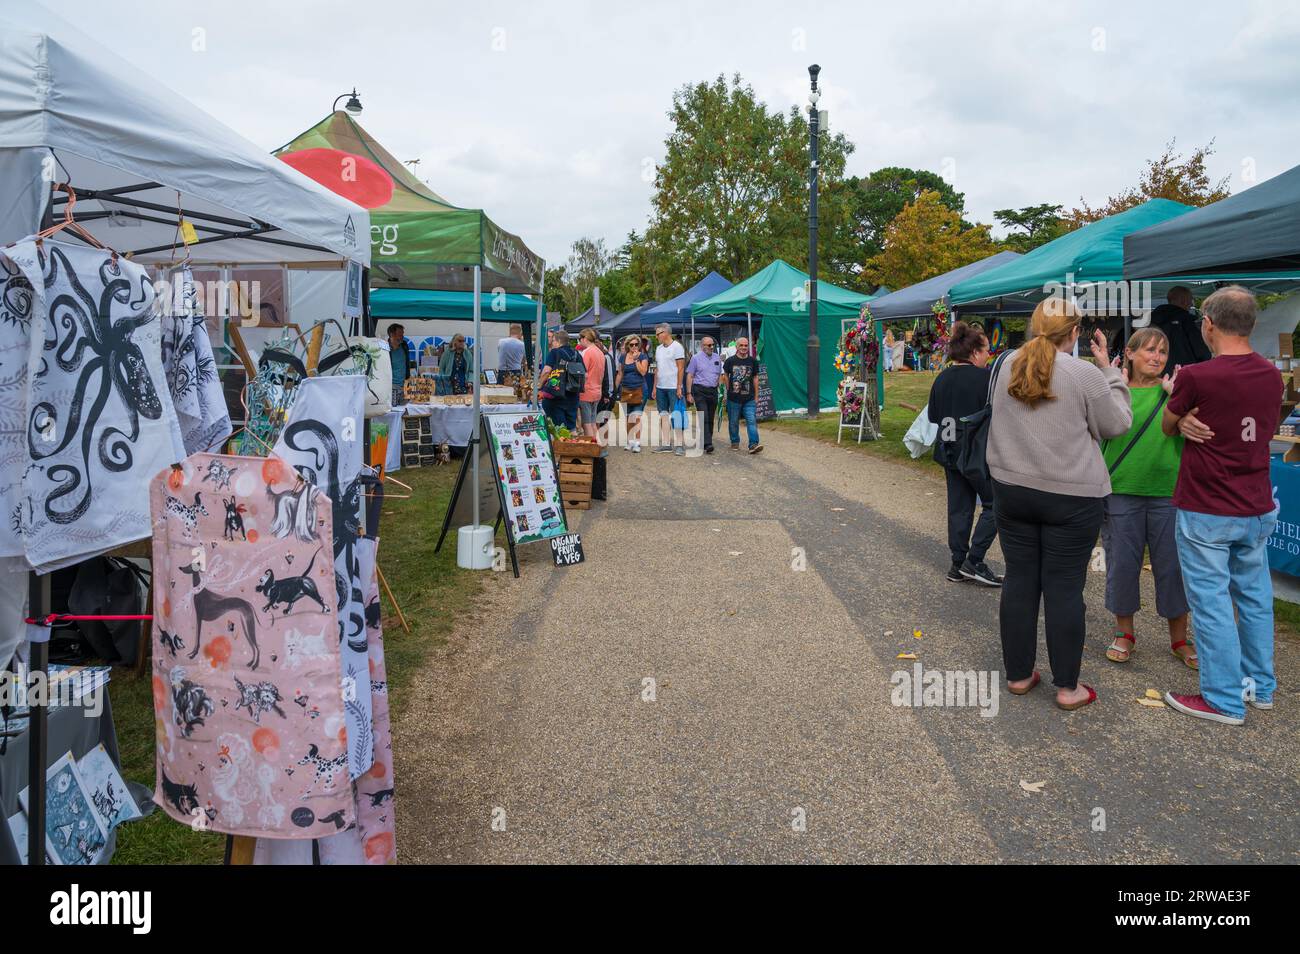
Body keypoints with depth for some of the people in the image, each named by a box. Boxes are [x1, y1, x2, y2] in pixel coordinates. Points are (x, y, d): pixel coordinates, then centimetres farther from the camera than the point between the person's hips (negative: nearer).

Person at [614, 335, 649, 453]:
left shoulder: (642, 356, 0)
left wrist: (636, 359, -14)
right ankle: (630, 441, 19)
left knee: (636, 416, -10)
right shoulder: (623, 357, 10)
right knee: (628, 416, 9)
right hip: (626, 389, 4)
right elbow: (620, 374, 15)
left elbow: (643, 372, -12)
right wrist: (615, 389, 11)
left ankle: (637, 443, -10)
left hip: (639, 390, -4)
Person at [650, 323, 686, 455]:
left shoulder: (677, 347, -6)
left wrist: (679, 387, -14)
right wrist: (655, 387, 11)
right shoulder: (659, 349, 15)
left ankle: (680, 445, -3)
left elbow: (681, 368, -10)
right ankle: (665, 444, 14)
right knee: (663, 415, 8)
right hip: (660, 388, 7)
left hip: (673, 388, -7)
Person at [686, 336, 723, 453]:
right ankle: (707, 444, -20)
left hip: (713, 391, 5)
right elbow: (689, 376, -1)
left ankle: (707, 442, 16)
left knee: (710, 419, 7)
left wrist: (719, 387, 13)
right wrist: (689, 393, -7)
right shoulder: (696, 358, 0)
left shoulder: (717, 358, 13)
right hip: (700, 390, -5)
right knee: (704, 418, -14)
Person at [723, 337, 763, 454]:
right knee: (733, 422, 10)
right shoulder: (730, 361, -1)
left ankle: (753, 444, -13)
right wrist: (728, 390, 9)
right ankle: (735, 443, 26)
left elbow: (755, 377, 11)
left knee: (752, 421, -10)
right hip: (733, 398, 0)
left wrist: (756, 395, 8)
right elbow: (726, 375, 12)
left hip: (749, 398, 0)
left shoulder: (752, 361, 4)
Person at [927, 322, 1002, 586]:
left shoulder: (942, 378, 6)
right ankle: (974, 561, -1)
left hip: (950, 453, 7)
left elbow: (933, 416, 13)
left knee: (959, 508, 11)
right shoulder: (984, 377, -14)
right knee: (995, 505, 4)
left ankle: (958, 565, 14)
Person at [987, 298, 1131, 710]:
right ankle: (1067, 686, 13)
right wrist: (1108, 369, 8)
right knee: (1064, 588, 3)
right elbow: (1117, 424, 0)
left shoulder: (1008, 366, 2)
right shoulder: (1086, 374, -12)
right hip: (1071, 497, -4)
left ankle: (1018, 674, 21)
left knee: (1019, 581, 11)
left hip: (1012, 490, 4)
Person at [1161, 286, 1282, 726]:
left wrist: (1183, 408, 21)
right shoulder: (1272, 375, 2)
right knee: (1255, 597, 16)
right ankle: (1259, 686, 30)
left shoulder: (1195, 377, -19)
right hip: (1257, 509, 7)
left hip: (1206, 513, -6)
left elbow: (1168, 426, 0)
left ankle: (1224, 700, 9)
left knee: (1212, 603, 1)